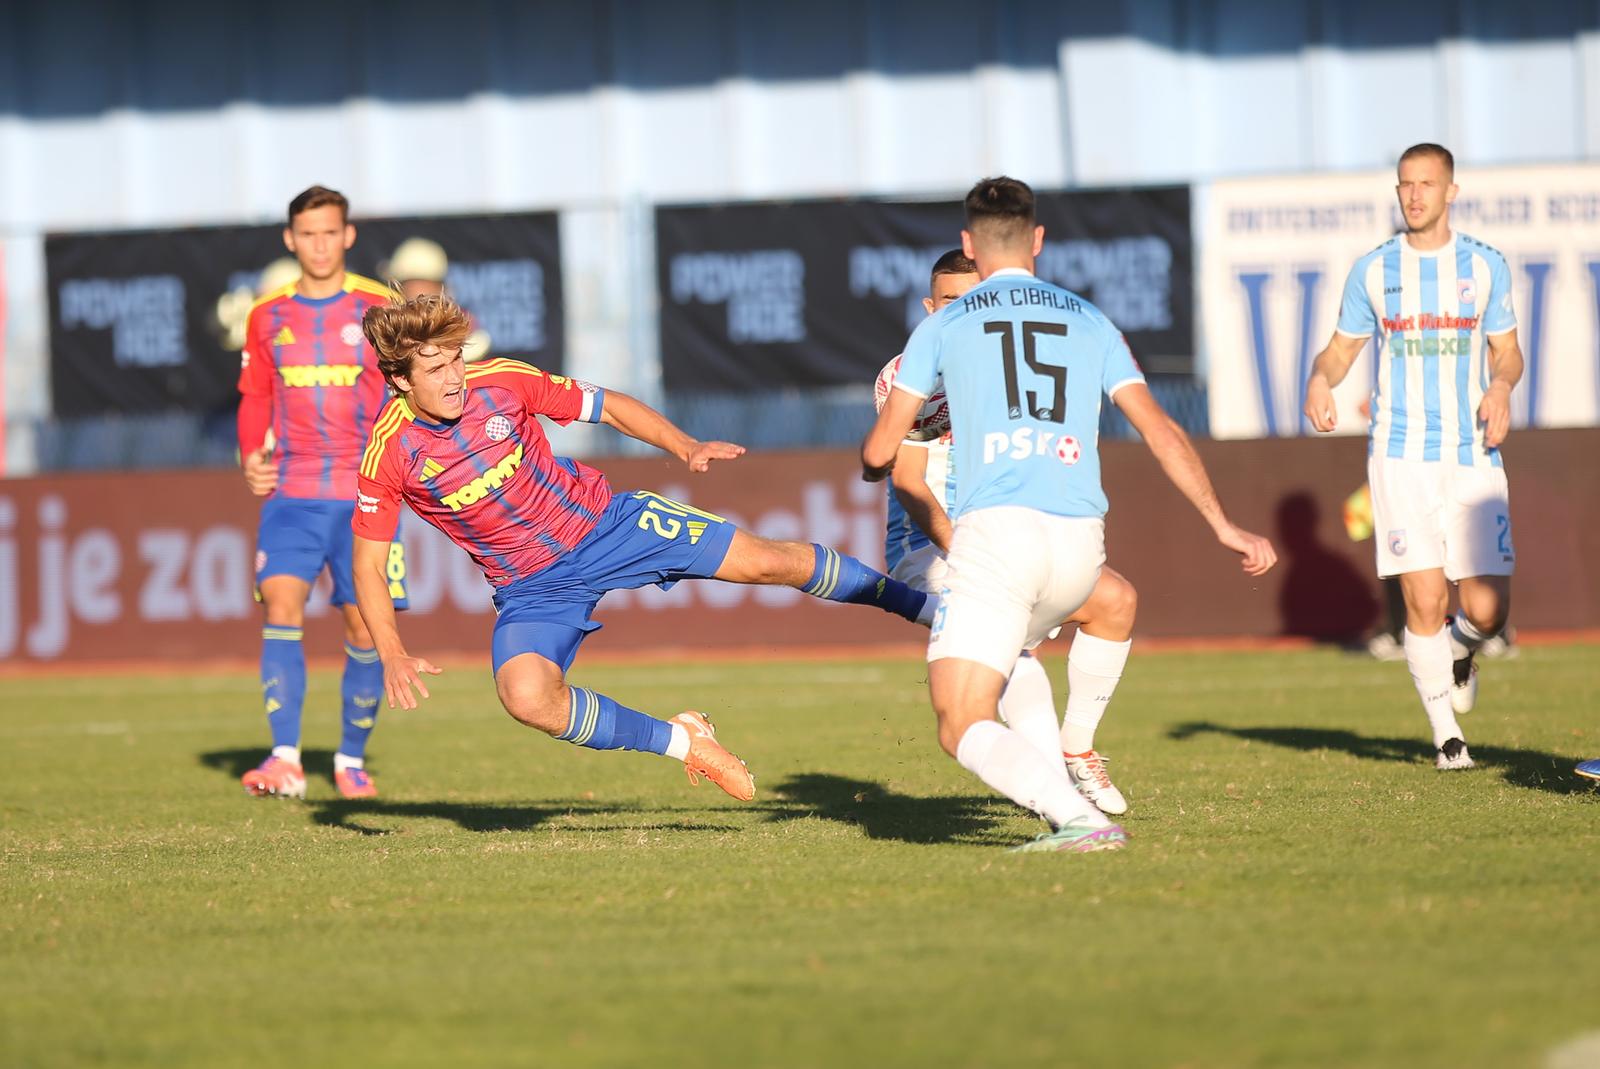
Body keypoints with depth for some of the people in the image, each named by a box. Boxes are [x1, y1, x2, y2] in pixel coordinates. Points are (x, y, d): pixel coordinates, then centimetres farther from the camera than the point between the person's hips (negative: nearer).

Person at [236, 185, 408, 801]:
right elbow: (255, 398, 16)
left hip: (364, 496, -1)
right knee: (281, 604, -17)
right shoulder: (268, 317, 9)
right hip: (290, 493, 1)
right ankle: (285, 759, -23)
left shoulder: (380, 309, 1)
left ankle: (352, 760, 18)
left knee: (365, 627, 0)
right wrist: (251, 456, -1)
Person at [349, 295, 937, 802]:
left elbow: (609, 407, -1)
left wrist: (687, 448, -16)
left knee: (769, 561, -4)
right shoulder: (388, 456, -18)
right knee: (526, 698, -29)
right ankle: (680, 740, -7)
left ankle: (922, 604, 15)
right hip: (531, 590, -1)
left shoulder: (501, 381, -15)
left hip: (605, 522, 1)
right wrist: (392, 654, -23)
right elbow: (367, 565, -9)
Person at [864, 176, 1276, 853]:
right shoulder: (1089, 322, 20)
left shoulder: (943, 325, 13)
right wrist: (1223, 525, 15)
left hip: (996, 528, -4)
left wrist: (873, 464, 41)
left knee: (963, 729, -7)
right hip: (1080, 543, 5)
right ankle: (1057, 780, 20)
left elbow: (879, 452, 17)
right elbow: (1161, 431, 12)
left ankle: (1080, 819, -28)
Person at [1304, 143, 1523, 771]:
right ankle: (1446, 736, 6)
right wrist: (1319, 380, -9)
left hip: (1473, 458, 0)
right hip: (1400, 456, 0)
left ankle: (1461, 649, 30)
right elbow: (1340, 349, 13)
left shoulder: (1485, 266, 6)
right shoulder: (1373, 271, 6)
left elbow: (1507, 352, 14)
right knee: (1425, 603, -10)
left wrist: (1501, 386, -8)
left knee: (1486, 611, -7)